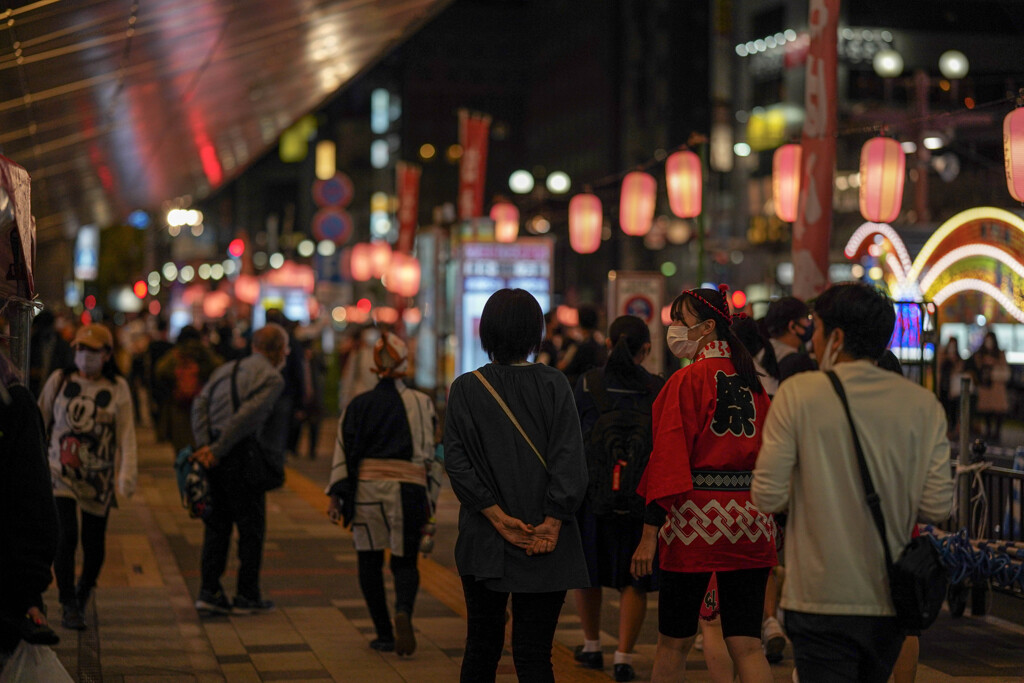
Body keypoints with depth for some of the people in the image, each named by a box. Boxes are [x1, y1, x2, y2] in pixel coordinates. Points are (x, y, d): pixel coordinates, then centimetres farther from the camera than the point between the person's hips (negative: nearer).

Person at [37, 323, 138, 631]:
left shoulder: (117, 388, 2)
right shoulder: (59, 381, 3)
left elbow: (126, 435, -1)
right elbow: (39, 423, 12)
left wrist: (127, 478, -9)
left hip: (98, 477, 0)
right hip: (60, 471, 0)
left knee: (94, 542, 4)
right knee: (66, 536, -14)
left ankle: (83, 593, 34)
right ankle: (68, 606, -4)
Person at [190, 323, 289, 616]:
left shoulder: (225, 370, 18)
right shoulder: (273, 378, -4)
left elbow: (200, 403, 4)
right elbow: (248, 415, -17)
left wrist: (204, 445, -6)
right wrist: (217, 450, -15)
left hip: (214, 456, 6)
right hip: (243, 457, -6)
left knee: (216, 525, 13)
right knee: (251, 528, 6)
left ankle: (209, 591, 9)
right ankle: (247, 596, 11)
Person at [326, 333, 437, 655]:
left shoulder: (358, 405, 6)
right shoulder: (421, 403, 4)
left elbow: (344, 451, 2)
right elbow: (428, 453, 3)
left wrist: (336, 496, 2)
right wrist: (428, 501, 11)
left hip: (365, 487, 1)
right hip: (406, 489, 0)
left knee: (369, 561, 11)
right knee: (405, 561, 8)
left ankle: (384, 634, 8)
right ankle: (403, 611, -22)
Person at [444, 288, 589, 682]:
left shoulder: (465, 389, -1)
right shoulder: (554, 385, -3)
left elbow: (456, 461, -7)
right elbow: (569, 458, -9)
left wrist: (498, 517, -7)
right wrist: (552, 523, -9)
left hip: (484, 544, 1)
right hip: (547, 546, -1)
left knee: (482, 648, 12)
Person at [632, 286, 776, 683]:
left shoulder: (688, 381, -9)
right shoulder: (752, 382, 8)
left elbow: (668, 456, -12)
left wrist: (650, 533, -12)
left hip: (696, 517, -5)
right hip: (750, 523, 5)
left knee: (673, 642, 9)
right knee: (746, 645, 4)